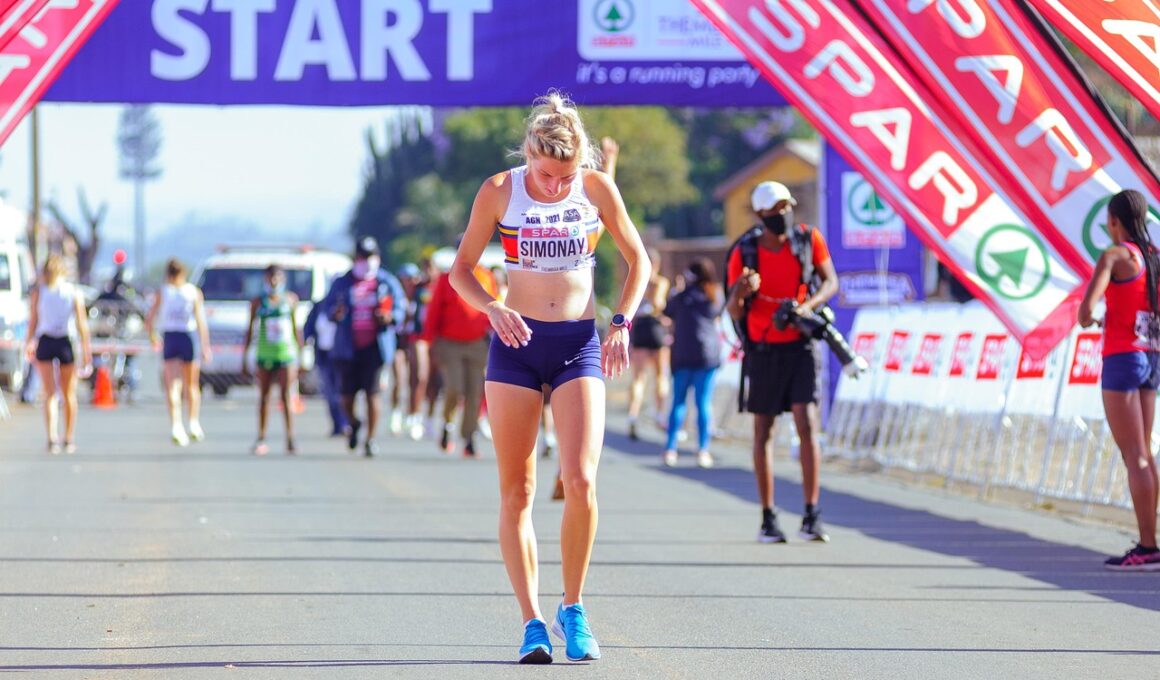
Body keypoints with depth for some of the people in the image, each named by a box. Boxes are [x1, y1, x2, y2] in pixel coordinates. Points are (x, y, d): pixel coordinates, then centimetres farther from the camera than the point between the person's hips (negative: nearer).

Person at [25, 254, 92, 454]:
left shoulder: (37, 292, 0)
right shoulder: (74, 292, 1)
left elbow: (33, 321, -3)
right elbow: (82, 324, -3)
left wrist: (30, 344, 9)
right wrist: (86, 350, 0)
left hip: (44, 343, 0)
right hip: (66, 343, 0)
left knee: (50, 394, 0)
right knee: (69, 395, 14)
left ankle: (53, 439, -15)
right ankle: (69, 440, 20)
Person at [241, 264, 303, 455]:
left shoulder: (291, 299, 5)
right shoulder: (257, 303, 3)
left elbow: (296, 328, 11)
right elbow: (249, 331, 7)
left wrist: (301, 355, 9)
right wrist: (244, 359, 6)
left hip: (286, 353, -1)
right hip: (265, 355, 1)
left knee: (286, 396, -8)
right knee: (264, 397, 7)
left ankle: (290, 439, -10)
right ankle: (261, 439, 14)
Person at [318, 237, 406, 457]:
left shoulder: (388, 282, 6)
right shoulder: (342, 283, 9)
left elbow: (401, 308, 7)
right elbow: (327, 305, 10)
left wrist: (390, 317, -15)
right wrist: (335, 313, -13)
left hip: (375, 347, -1)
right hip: (348, 348, 1)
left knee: (372, 393, -6)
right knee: (347, 395, 2)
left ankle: (370, 439, 3)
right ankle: (353, 423, 34)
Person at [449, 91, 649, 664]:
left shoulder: (596, 188, -2)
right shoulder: (499, 191, -4)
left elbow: (638, 260, 10)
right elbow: (461, 269, 3)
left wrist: (622, 322, -3)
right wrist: (492, 307, -16)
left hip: (580, 343, 0)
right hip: (517, 342, 0)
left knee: (580, 482, -14)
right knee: (516, 492, -2)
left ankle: (573, 610, 4)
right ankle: (532, 622, 4)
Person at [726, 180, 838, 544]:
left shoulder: (808, 239, -2)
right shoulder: (744, 254, -5)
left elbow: (831, 282, 1)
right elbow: (734, 313, -5)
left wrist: (807, 306, -20)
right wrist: (740, 292, -28)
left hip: (799, 346, 0)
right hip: (763, 350, 0)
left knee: (808, 425, -12)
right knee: (763, 432, 4)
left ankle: (811, 517, -12)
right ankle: (768, 519, 10)